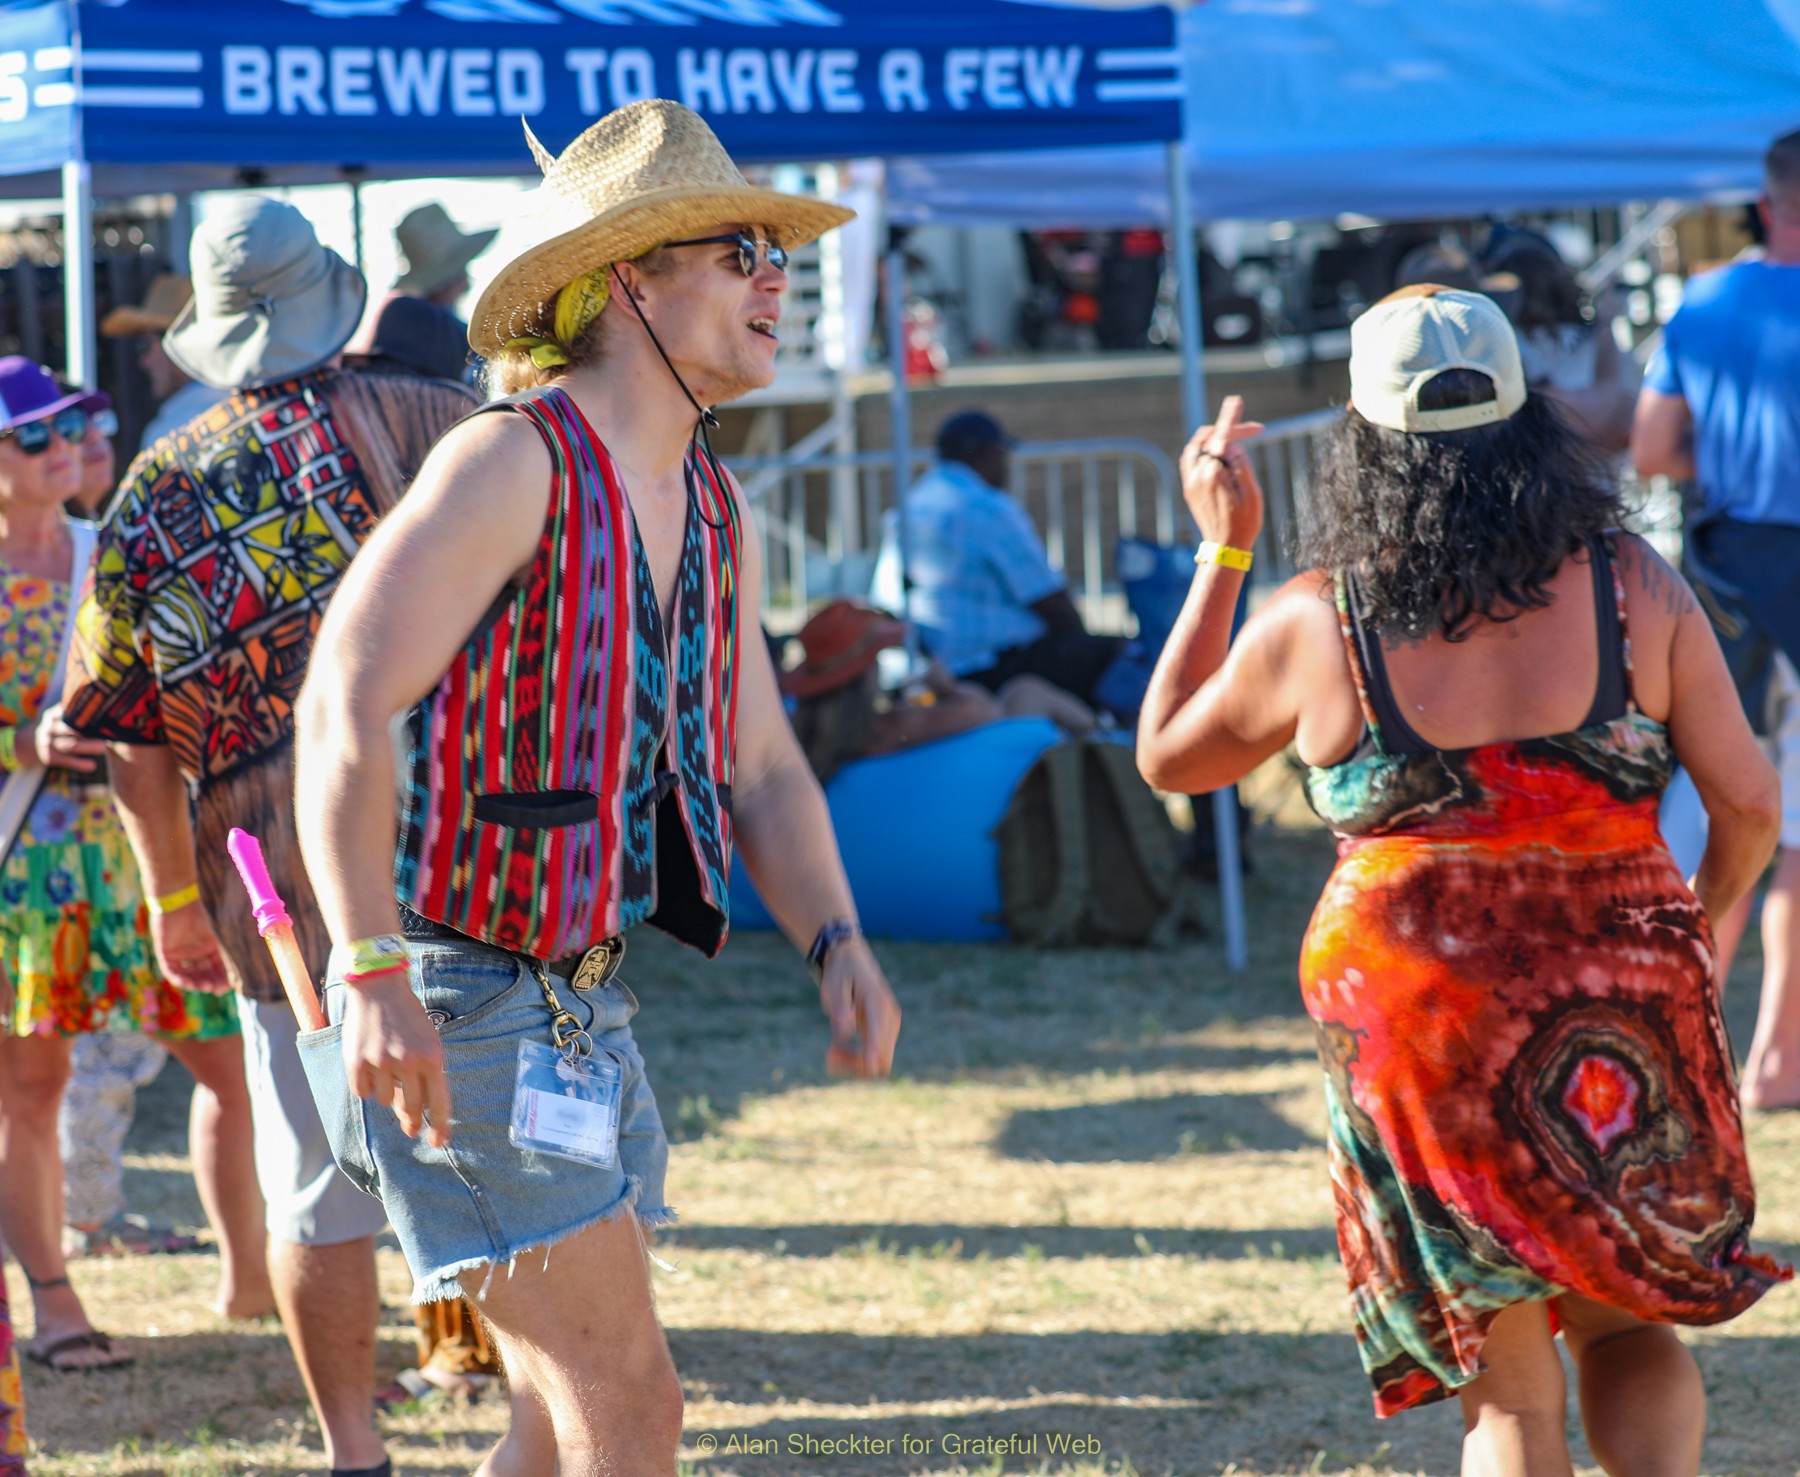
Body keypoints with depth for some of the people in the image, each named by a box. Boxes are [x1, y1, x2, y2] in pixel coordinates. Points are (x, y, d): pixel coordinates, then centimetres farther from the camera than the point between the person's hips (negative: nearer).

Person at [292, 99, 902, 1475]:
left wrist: (839, 945, -1)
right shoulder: (514, 461, -15)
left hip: (582, 1007, 9)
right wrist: (375, 975, -32)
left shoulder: (716, 516, 12)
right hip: (450, 1007, -9)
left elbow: (761, 769, 18)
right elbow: (345, 707, -23)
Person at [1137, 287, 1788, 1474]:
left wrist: (1222, 549, 14)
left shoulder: (1316, 626, -7)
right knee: (1626, 1323, 20)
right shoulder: (1633, 586, -5)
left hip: (1418, 1027, -1)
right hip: (1618, 1013, 1)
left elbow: (1168, 754, 11)